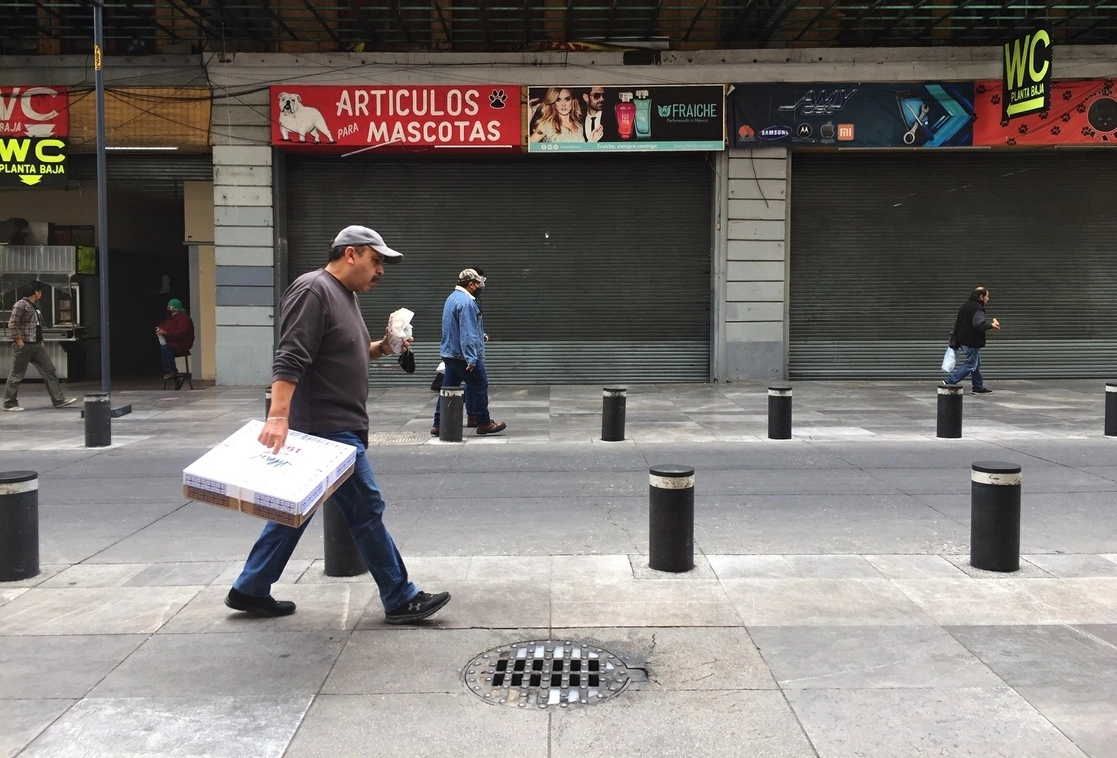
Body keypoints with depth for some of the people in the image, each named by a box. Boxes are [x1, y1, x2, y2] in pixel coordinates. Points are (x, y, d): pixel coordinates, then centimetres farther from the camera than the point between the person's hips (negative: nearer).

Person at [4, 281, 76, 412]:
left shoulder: (35, 305, 14)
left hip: (37, 345, 9)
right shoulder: (21, 305, -13)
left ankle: (59, 400, 5)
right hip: (24, 346, -9)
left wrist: (40, 341, 14)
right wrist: (20, 342, -18)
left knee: (49, 371, 4)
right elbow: (12, 325, -18)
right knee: (16, 376, 2)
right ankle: (10, 404, 13)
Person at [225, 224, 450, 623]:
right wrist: (278, 416, -32)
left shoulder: (346, 295, 16)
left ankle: (249, 590, 25)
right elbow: (290, 360, -24)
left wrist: (379, 348, 9)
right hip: (328, 428, -10)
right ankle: (401, 600, 6)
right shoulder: (313, 290, -15)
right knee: (366, 509, -3)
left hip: (335, 426, 10)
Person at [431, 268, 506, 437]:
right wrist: (471, 358, -24)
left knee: (448, 389, 11)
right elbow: (468, 333, -23)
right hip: (463, 355, -10)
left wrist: (480, 335, 28)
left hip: (449, 353, 10)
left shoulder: (453, 297, 15)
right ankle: (484, 423, 10)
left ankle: (438, 425, 12)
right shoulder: (466, 302, -18)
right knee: (480, 386, 2)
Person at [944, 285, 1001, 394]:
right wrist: (991, 325, -15)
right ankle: (949, 381, -8)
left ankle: (979, 387, 23)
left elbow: (957, 322, 19)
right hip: (972, 342, -10)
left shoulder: (965, 305, 13)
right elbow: (979, 324, -31)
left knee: (976, 364, 17)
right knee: (970, 365, -4)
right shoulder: (977, 308, -18)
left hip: (963, 339, 10)